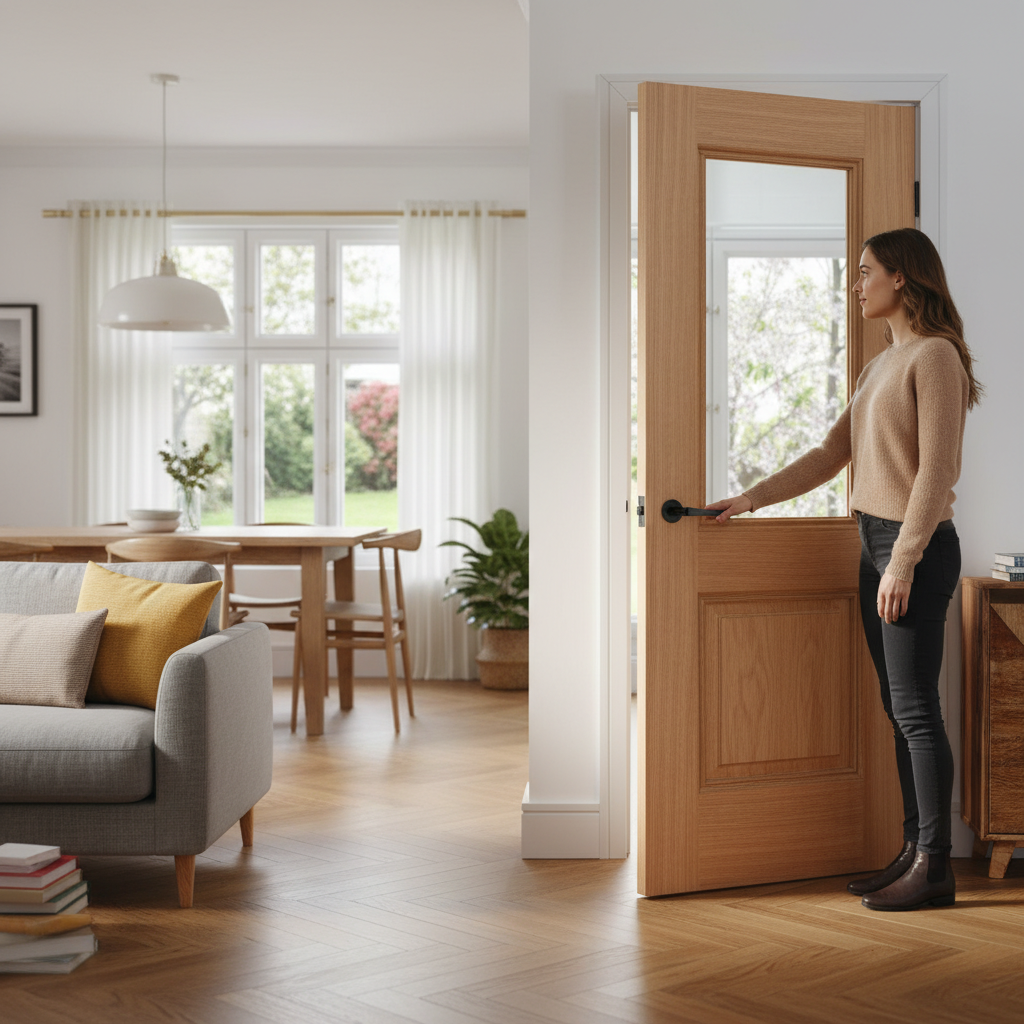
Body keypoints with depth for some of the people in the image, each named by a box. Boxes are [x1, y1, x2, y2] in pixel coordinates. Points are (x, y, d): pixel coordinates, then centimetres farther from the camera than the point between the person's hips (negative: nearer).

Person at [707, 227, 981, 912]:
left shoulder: (936, 355, -9)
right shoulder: (883, 364, 19)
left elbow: (936, 470, -16)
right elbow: (831, 456, 20)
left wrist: (903, 561, -20)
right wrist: (752, 498, 14)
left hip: (917, 546, -9)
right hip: (877, 543, 9)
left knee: (916, 708, -6)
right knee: (901, 708, 10)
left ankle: (935, 868, 1)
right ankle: (916, 851, 16)